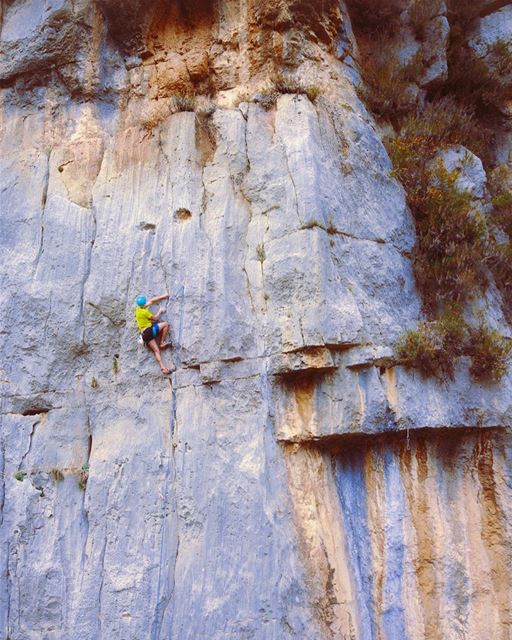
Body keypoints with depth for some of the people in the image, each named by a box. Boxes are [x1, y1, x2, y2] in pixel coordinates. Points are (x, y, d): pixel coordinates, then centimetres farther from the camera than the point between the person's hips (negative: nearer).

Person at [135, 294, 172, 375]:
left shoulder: (138, 309, 15)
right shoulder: (144, 311, -11)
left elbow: (151, 301, 21)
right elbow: (155, 318, -1)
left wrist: (162, 297, 24)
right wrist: (160, 311, 15)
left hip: (144, 334, 8)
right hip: (149, 331, -8)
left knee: (156, 350, 2)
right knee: (166, 324, -4)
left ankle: (162, 367, -8)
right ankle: (162, 343, -3)